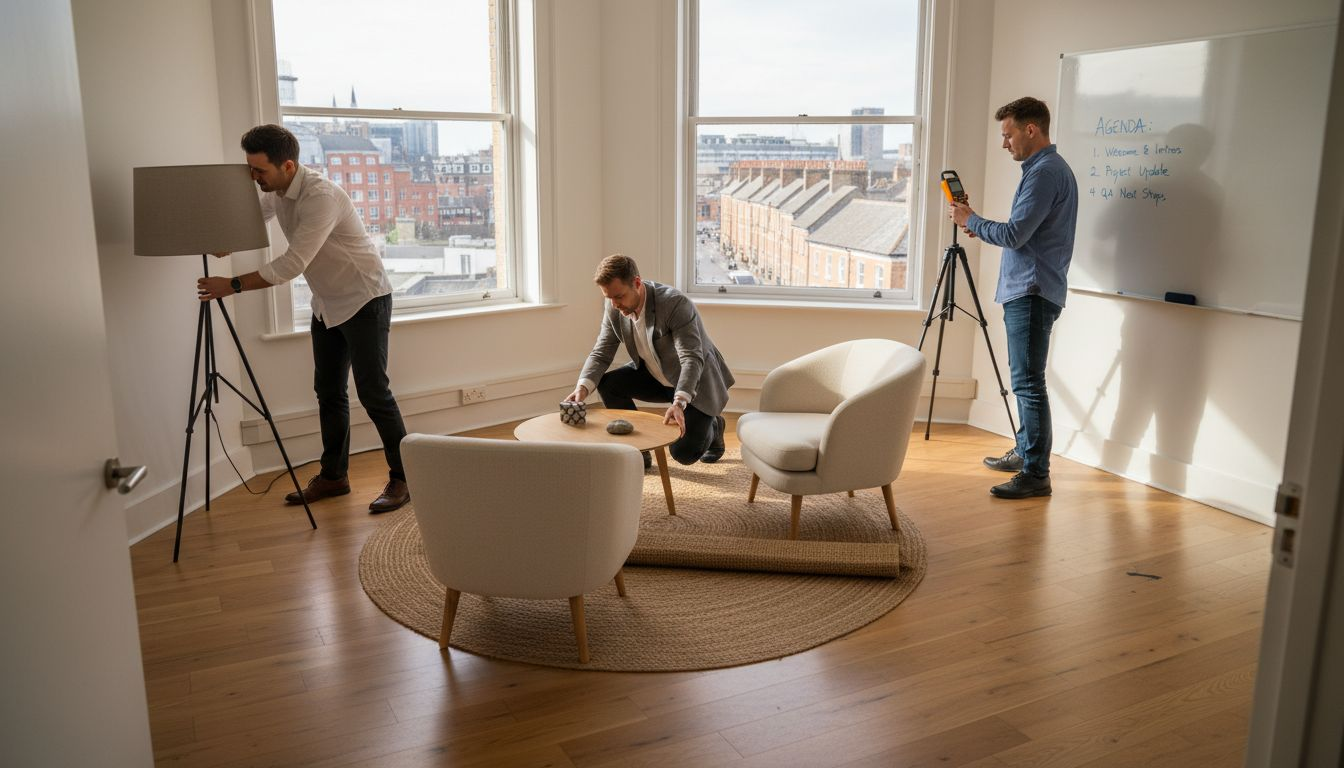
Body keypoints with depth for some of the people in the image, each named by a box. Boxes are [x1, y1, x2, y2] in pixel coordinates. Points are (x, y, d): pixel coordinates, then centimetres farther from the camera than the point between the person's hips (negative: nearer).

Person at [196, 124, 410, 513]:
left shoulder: (320, 197, -28)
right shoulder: (277, 192, 0)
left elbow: (293, 264, -32)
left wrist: (233, 285, -27)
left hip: (363, 301, -9)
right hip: (327, 303, 9)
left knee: (373, 392, -7)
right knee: (328, 392, 12)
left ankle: (402, 479, 3)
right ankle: (333, 476, 23)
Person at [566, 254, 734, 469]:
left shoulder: (675, 303, -33)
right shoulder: (615, 308, -14)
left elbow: (692, 359, -39)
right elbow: (601, 354, -9)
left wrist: (679, 403, -54)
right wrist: (583, 387, -29)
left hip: (697, 381, -6)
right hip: (656, 377, 6)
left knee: (683, 453, -17)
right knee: (608, 383, -16)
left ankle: (712, 425, 19)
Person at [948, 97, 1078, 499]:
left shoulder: (1045, 172, -15)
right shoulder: (1048, 168, 19)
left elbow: (1014, 234, -20)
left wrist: (970, 220, -5)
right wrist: (981, 227, 14)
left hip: (1032, 291, -11)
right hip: (1026, 289, 11)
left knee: (1028, 382, -10)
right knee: (1024, 378, 18)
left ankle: (1036, 474, -8)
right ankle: (1025, 452, 30)